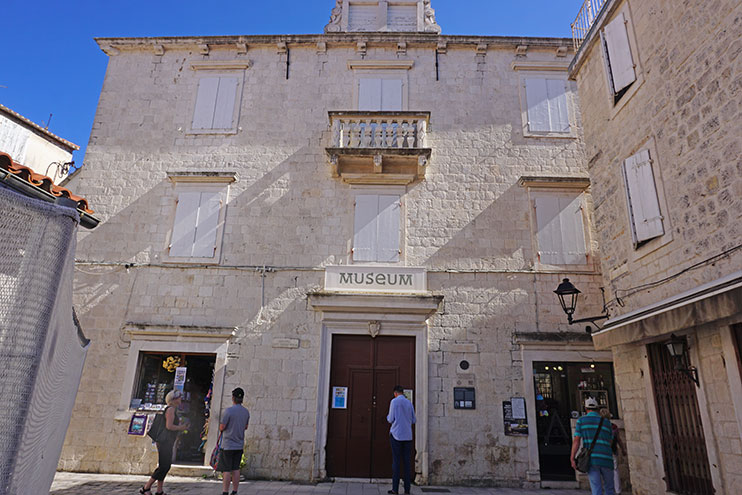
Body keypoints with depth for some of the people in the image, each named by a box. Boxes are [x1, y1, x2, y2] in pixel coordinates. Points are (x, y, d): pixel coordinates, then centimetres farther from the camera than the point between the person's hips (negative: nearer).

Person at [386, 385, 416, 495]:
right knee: (407, 461, 5)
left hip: (396, 435, -4)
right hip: (408, 436, 4)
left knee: (396, 461, 0)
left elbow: (391, 419, -5)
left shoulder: (394, 401, -4)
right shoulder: (409, 403, 9)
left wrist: (388, 417, 16)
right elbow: (414, 420, 12)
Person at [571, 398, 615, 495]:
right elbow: (610, 443, 17)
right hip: (606, 459, 2)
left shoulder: (581, 420, 7)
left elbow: (576, 441, -1)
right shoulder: (607, 422, 14)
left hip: (591, 459, -2)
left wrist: (572, 459, -2)